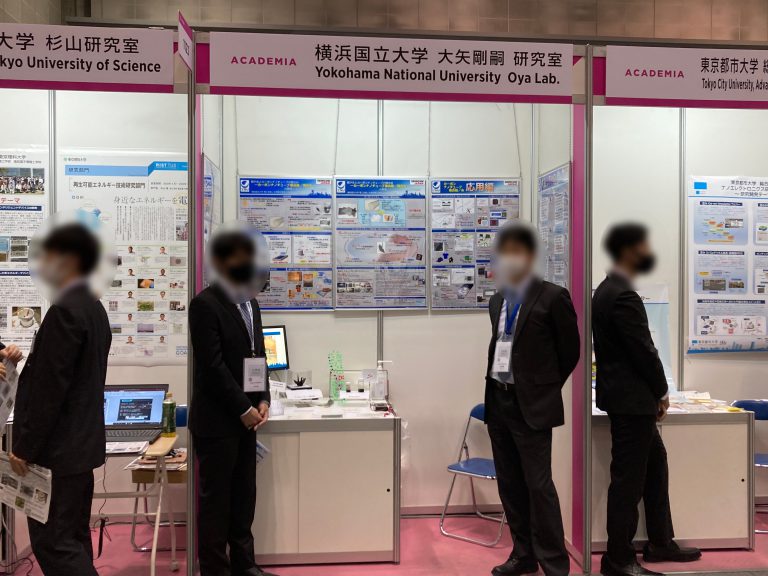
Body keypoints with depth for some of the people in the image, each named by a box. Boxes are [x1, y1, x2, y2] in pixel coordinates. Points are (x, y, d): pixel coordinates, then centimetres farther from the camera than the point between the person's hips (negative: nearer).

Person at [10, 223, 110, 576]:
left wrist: (24, 448, -15)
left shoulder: (64, 311, -19)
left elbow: (50, 388, -21)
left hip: (57, 450, -10)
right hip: (82, 443, 10)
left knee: (52, 543, -3)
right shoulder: (93, 307, 10)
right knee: (72, 538, 16)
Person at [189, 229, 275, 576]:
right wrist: (244, 409, -15)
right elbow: (212, 366, -18)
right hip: (217, 419, -8)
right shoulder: (205, 304, -13)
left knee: (244, 495, 15)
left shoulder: (249, 302, 12)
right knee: (216, 498, 3)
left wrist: (263, 400, 3)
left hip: (244, 416, 8)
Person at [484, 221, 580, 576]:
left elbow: (570, 351, -2)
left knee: (538, 486, -3)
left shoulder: (552, 297, -8)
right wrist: (494, 388, 13)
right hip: (497, 400, 7)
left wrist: (543, 388, 6)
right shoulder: (497, 300, 11)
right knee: (509, 484, 12)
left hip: (531, 405, -6)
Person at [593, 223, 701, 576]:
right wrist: (661, 392, -4)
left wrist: (654, 393, 11)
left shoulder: (609, 290, 10)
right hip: (631, 399, -11)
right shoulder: (623, 296, -22)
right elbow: (644, 350, -19)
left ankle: (660, 543, 32)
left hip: (629, 398, 11)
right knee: (628, 479, -1)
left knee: (655, 464, 20)